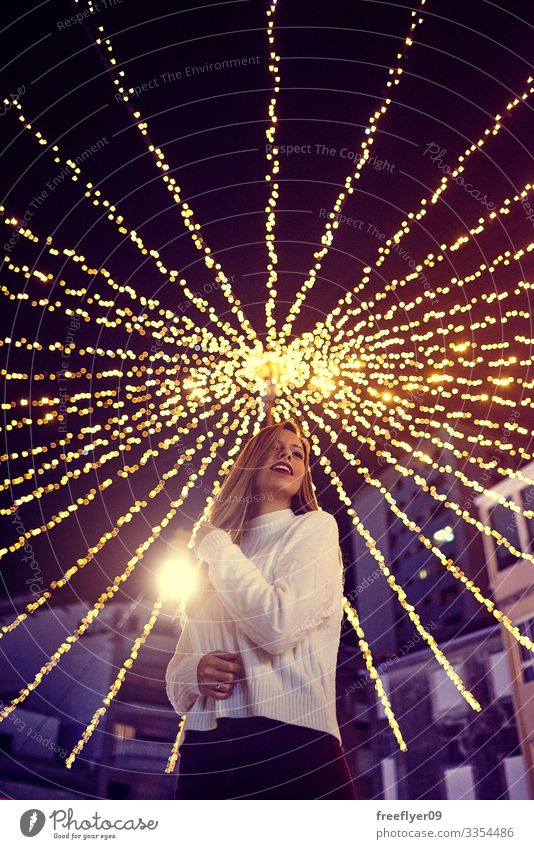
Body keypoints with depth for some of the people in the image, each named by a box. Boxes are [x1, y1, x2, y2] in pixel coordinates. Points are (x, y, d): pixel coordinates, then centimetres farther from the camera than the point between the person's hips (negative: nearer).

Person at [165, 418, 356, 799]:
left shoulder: (315, 526, 1)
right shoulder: (214, 556, 15)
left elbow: (280, 626, -16)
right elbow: (177, 671, 16)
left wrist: (215, 545, -5)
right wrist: (195, 673, -8)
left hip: (289, 741, -4)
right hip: (204, 750, 5)